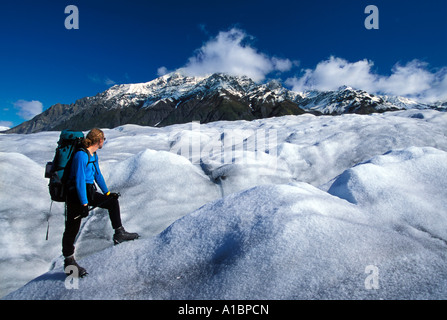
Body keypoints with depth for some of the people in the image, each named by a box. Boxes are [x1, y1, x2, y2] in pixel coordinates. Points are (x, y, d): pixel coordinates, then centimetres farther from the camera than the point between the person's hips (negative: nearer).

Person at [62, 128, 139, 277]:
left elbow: (98, 175, 19)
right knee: (72, 228, 0)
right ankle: (69, 261, 14)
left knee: (113, 202, 13)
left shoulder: (94, 155, 8)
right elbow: (80, 181, -24)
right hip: (76, 194, -9)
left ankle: (119, 233, 17)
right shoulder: (81, 155, -20)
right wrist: (84, 204, -24)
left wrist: (107, 193, 25)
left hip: (89, 192, 9)